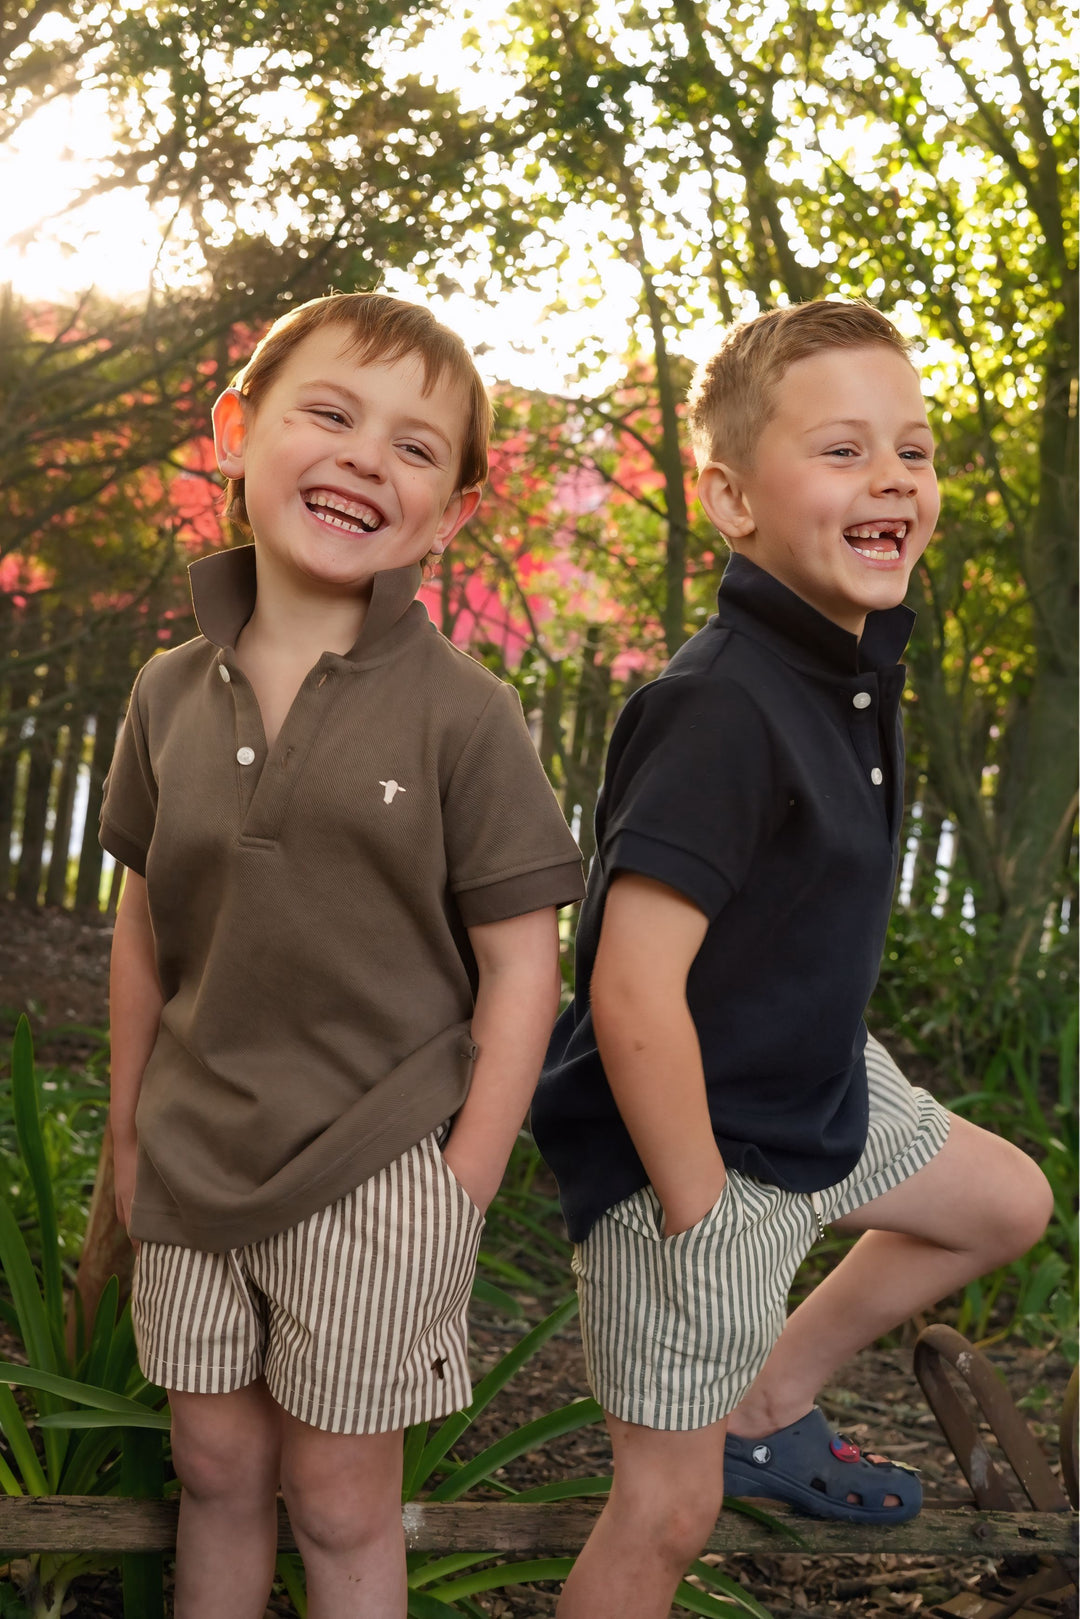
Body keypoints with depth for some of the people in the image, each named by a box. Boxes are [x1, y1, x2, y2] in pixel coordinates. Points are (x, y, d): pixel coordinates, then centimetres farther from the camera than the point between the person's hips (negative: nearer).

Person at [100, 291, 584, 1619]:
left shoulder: (460, 714, -13)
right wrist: (126, 1134, 11)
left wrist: (460, 1193, -10)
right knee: (215, 1470, 18)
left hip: (376, 1179, -3)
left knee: (341, 1508, 11)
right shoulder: (172, 695, 0)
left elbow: (520, 966, -10)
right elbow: (142, 930, 9)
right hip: (193, 1167, 4)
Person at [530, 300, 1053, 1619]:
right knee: (668, 1512, 0)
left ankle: (768, 1409, 36)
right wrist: (698, 1211, -24)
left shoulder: (854, 663, 0)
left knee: (1007, 1203, 27)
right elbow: (633, 989, -32)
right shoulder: (721, 709, -29)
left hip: (817, 1092, 9)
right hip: (690, 1144, -9)